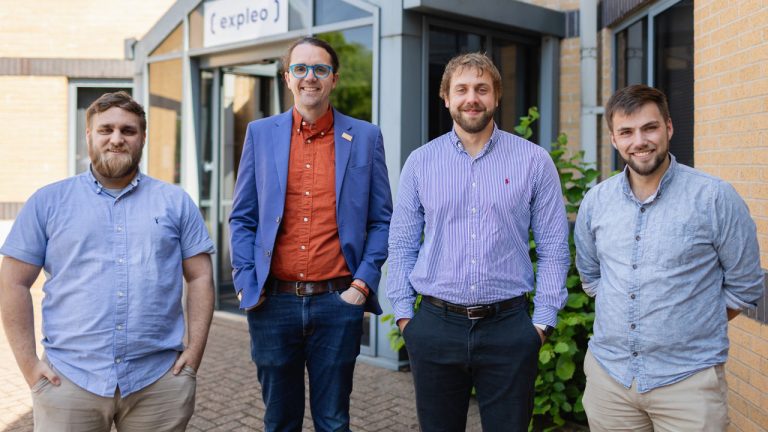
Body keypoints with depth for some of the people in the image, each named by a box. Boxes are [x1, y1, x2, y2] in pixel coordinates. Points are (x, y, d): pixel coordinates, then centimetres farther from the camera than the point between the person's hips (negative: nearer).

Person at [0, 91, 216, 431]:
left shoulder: (176, 202, 7)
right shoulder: (48, 202, 5)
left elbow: (200, 278, 6)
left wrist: (195, 350, -2)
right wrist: (29, 364, -2)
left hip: (160, 380, 1)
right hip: (68, 380, 0)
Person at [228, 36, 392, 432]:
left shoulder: (365, 137, 3)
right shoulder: (260, 134, 5)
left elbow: (381, 221, 5)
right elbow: (242, 218, 7)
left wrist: (364, 282, -5)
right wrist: (246, 284, -2)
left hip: (338, 302, -1)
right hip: (272, 302, 1)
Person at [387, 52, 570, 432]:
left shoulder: (534, 161, 0)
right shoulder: (420, 162, 4)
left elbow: (553, 249, 2)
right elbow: (402, 244, 7)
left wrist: (543, 321, -2)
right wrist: (403, 313, 2)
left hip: (508, 328, -1)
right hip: (435, 326, 2)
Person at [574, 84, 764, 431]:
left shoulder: (716, 198, -8)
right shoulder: (596, 201, 3)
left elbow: (744, 286, -1)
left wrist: (693, 327, 0)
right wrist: (626, 317, 8)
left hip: (688, 380, -3)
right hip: (607, 373, 4)